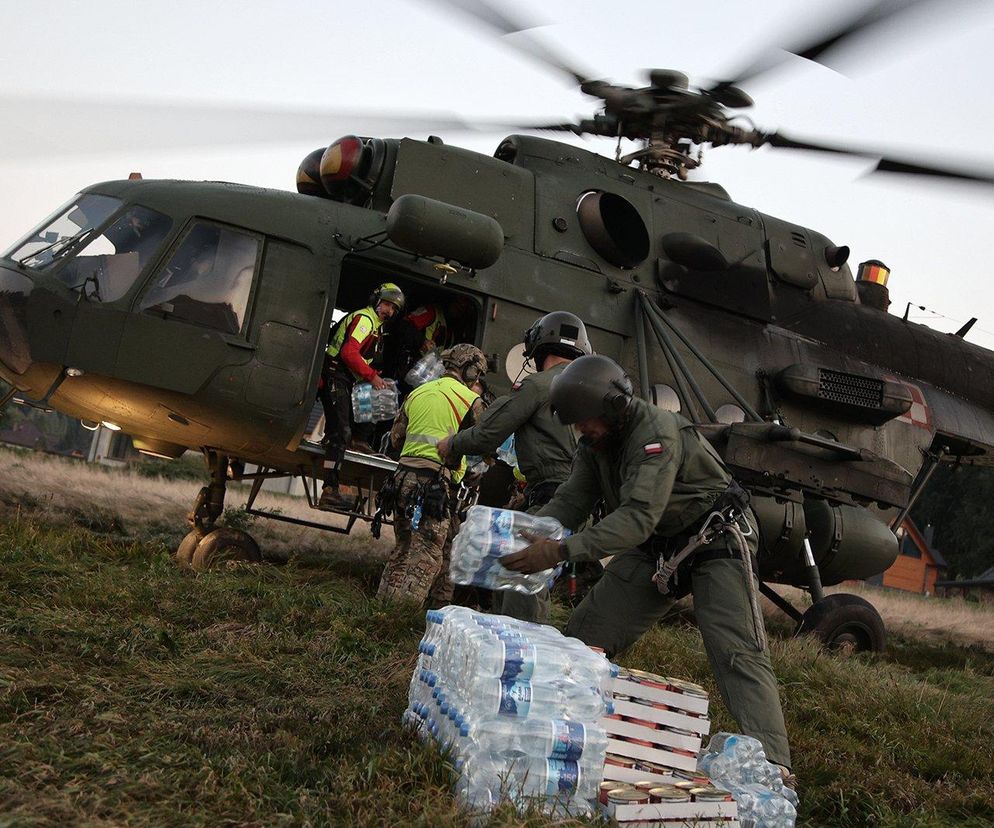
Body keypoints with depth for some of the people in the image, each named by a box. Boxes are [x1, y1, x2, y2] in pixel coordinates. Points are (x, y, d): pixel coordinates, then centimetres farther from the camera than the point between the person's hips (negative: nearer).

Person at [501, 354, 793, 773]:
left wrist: (560, 551, -46)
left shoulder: (658, 434, -29)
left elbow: (638, 518, -38)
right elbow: (568, 503, -8)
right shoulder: (596, 444, -3)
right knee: (584, 636, 0)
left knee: (736, 652, -19)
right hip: (655, 547, 8)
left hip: (716, 538, -7)